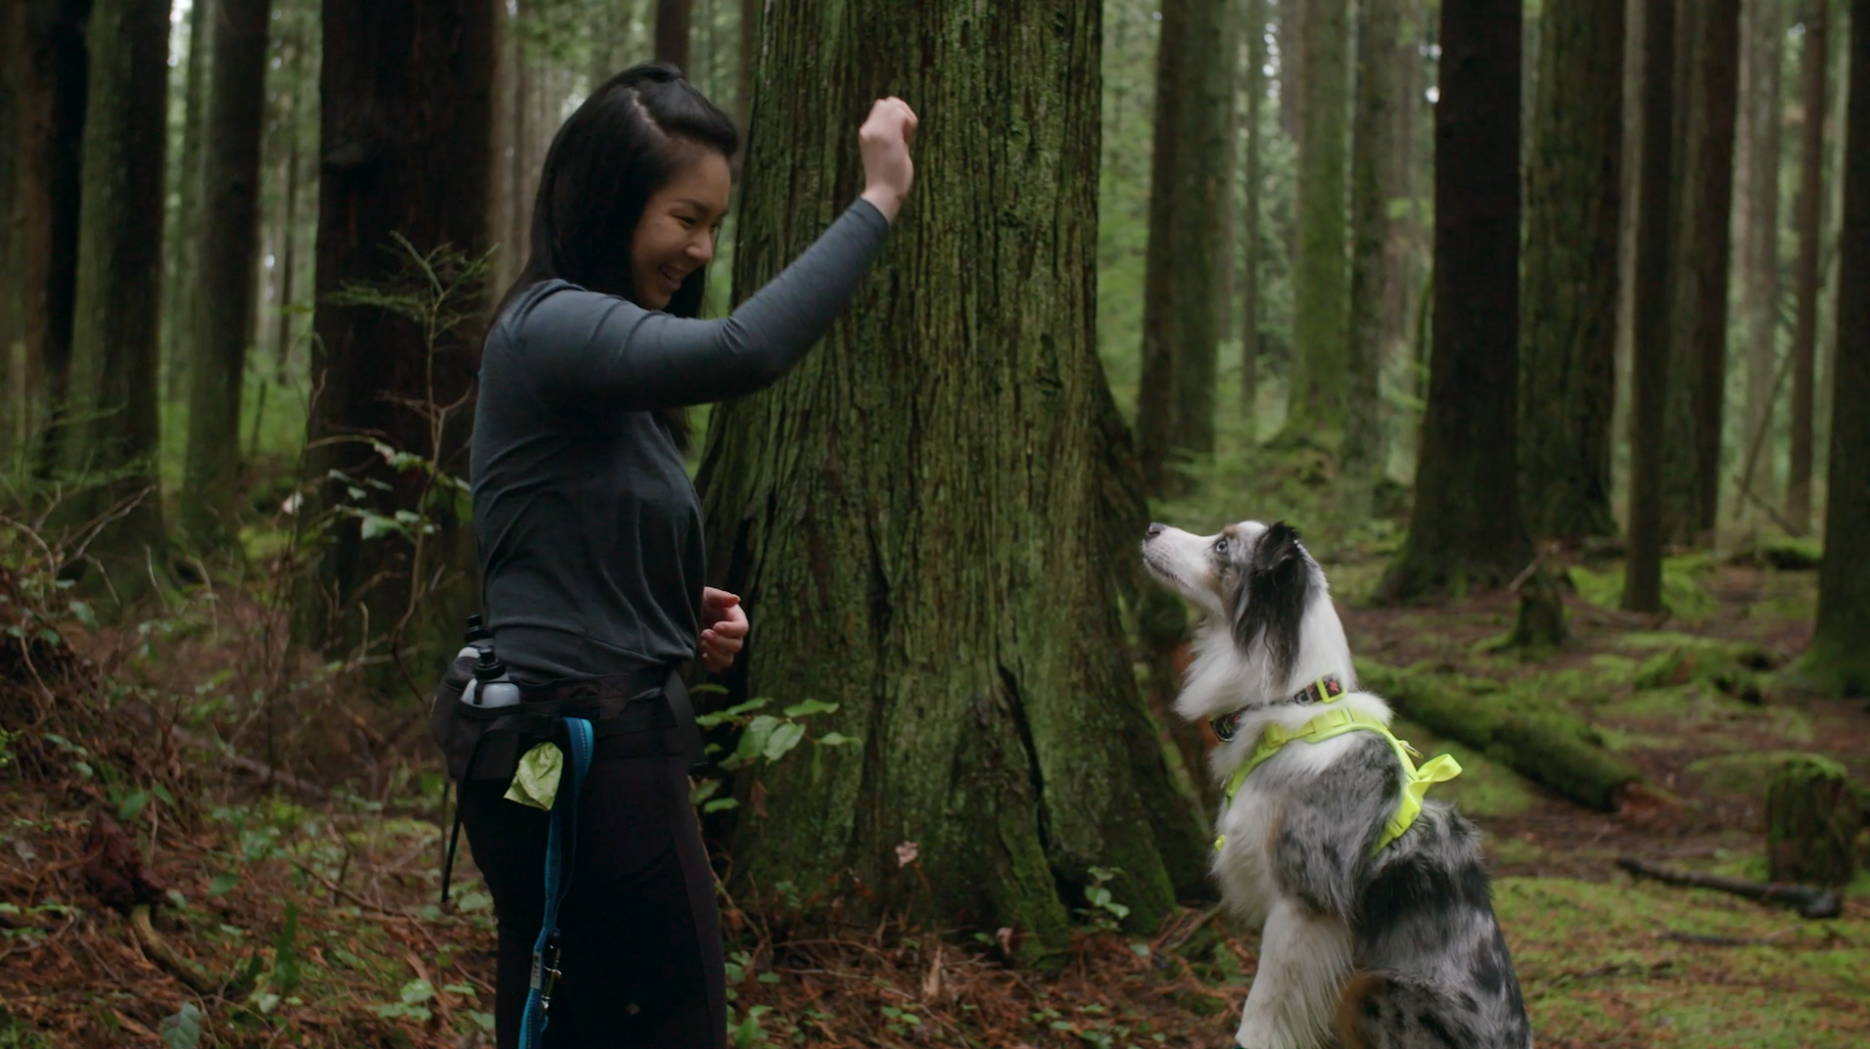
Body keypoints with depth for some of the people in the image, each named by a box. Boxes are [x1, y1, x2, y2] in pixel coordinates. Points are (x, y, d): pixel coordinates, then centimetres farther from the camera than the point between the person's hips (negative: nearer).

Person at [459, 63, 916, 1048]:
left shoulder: (595, 343, 17)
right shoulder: (551, 327, -14)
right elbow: (743, 351, -33)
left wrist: (686, 609, 6)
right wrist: (876, 202, -26)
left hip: (584, 753, 10)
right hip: (578, 762, -10)